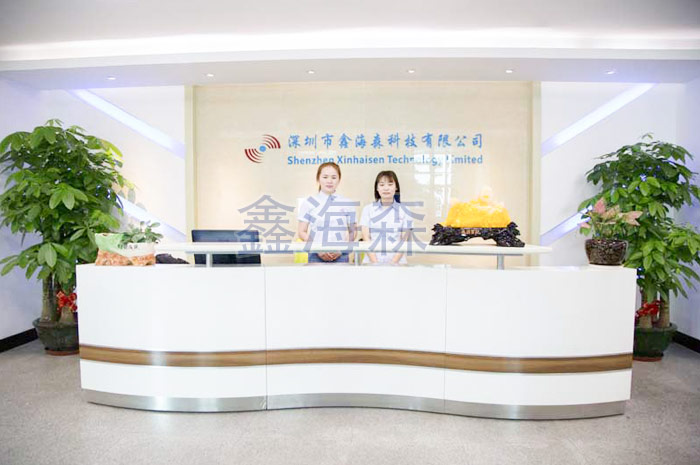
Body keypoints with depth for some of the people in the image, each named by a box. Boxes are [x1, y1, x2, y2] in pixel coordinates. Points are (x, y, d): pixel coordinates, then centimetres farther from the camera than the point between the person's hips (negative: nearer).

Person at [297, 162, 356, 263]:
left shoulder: (347, 204, 6)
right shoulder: (309, 203, 5)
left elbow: (352, 232, 10)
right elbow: (302, 232, 6)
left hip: (341, 256, 0)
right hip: (316, 257, 0)